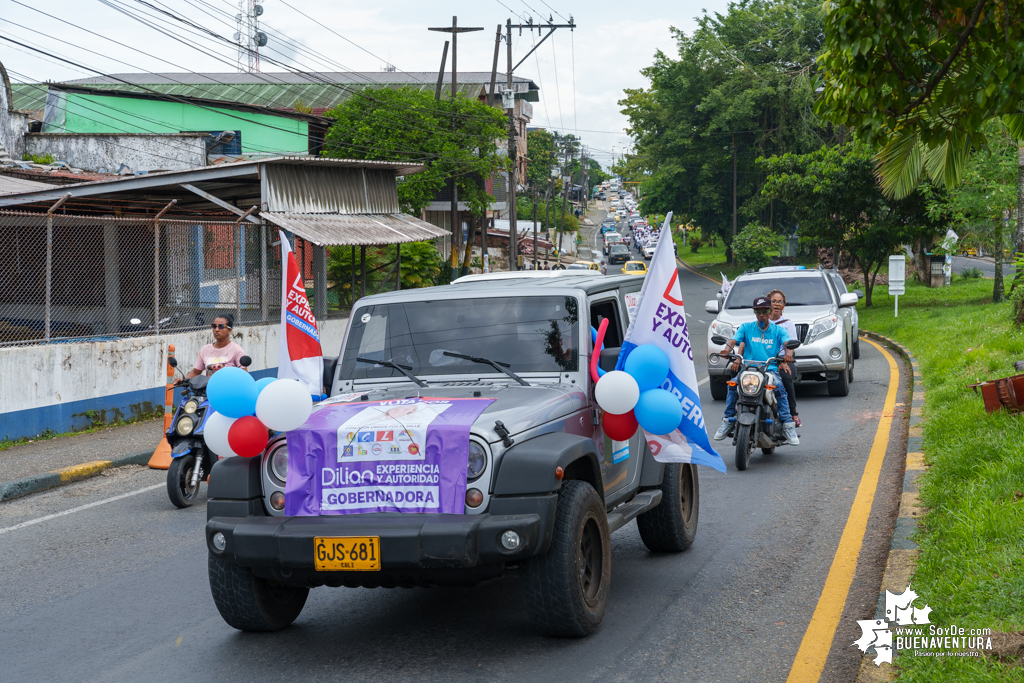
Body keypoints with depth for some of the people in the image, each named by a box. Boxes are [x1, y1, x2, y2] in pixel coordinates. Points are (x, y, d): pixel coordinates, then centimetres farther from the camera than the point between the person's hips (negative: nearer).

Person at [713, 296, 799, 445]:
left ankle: (788, 424, -25)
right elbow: (734, 340, -3)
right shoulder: (746, 328, 11)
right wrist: (727, 349, -28)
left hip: (770, 370, -1)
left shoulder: (778, 331, 10)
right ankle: (728, 421, -16)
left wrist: (788, 353, -33)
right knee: (733, 384, -29)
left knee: (779, 387, -32)